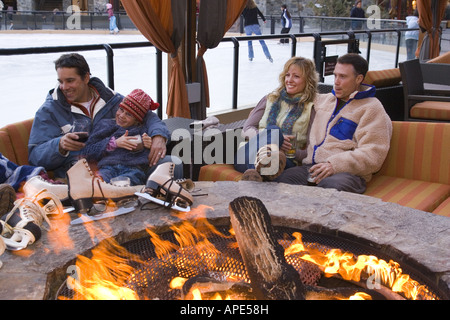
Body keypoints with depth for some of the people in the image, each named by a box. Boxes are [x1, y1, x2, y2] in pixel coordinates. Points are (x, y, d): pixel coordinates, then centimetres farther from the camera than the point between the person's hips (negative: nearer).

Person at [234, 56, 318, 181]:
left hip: (287, 161, -2)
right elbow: (247, 129, 12)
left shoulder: (312, 108, 13)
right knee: (273, 129, -30)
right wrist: (269, 138, -8)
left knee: (274, 130, -35)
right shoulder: (270, 99, 24)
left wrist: (291, 150, -15)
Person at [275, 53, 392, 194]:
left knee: (333, 185, -41)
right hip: (311, 166, 5)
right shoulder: (323, 100, 26)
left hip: (346, 172, -4)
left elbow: (373, 154, -6)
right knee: (280, 179, -27)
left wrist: (334, 164, -18)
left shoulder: (372, 108, 6)